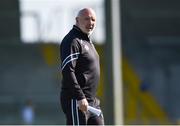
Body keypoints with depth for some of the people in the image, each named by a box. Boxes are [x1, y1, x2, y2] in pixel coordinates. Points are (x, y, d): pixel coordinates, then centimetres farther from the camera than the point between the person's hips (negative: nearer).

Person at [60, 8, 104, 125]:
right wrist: (80, 98, -26)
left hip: (91, 102, 10)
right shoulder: (72, 41, -12)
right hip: (76, 102, -10)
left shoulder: (87, 41, 20)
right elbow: (67, 72, -22)